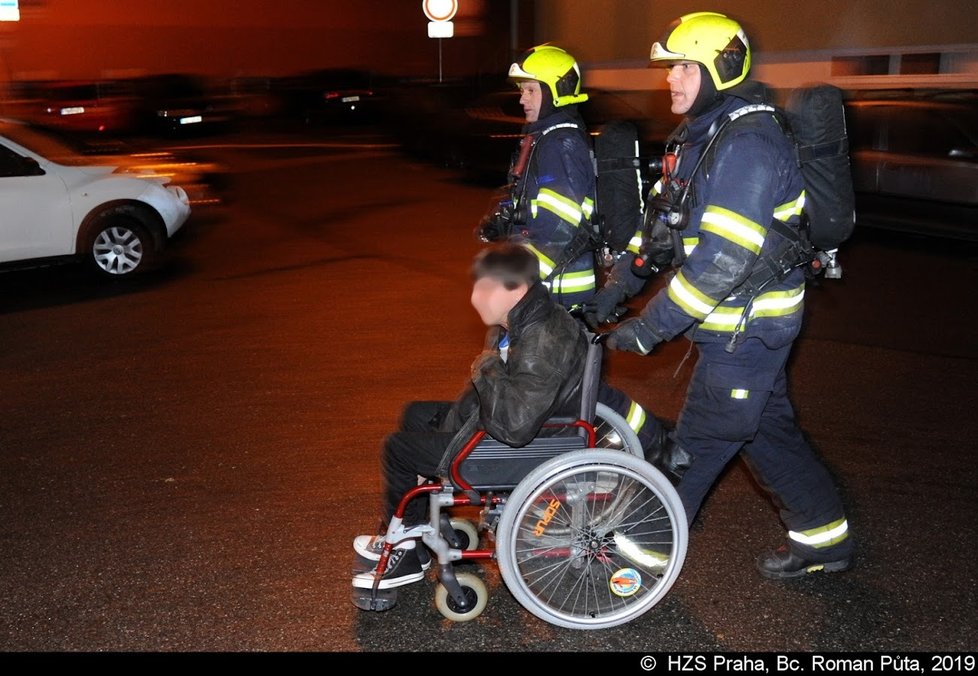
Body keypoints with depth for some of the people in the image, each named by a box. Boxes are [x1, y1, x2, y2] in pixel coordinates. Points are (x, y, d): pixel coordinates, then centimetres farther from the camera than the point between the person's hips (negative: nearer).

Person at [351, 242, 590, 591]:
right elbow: (482, 392, 10)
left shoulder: (545, 341, -32)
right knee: (416, 415, 20)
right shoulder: (516, 323, -1)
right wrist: (451, 430, -1)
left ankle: (409, 554, 16)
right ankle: (410, 533, 29)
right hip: (517, 418, 10)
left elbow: (514, 425, -39)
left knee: (399, 447, -6)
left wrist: (488, 369, -26)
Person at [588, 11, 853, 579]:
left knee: (697, 444, 1)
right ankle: (825, 538, 35)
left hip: (746, 329, -10)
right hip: (736, 325, 10)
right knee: (768, 428, 19)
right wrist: (618, 285, 7)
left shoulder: (747, 146, -23)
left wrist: (649, 328, -26)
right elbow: (664, 222, 15)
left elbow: (724, 260, -29)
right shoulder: (700, 137, 9)